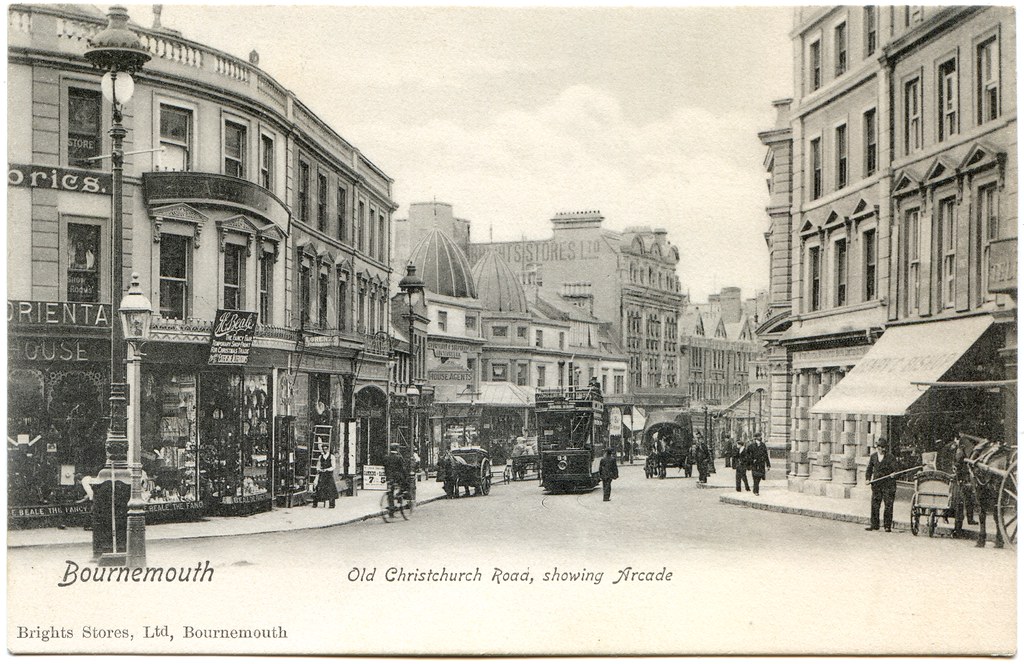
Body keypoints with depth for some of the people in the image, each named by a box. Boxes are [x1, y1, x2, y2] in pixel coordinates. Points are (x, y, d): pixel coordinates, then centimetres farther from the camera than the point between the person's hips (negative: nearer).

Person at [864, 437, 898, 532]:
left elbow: (895, 468, -7)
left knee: (888, 506, -2)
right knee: (874, 505, 3)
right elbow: (869, 469, 18)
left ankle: (888, 526, 4)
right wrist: (868, 478, 4)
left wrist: (893, 473, -29)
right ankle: (874, 525, 11)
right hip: (876, 485, 3)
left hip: (888, 485, -3)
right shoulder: (873, 457, 11)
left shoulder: (891, 457, -1)